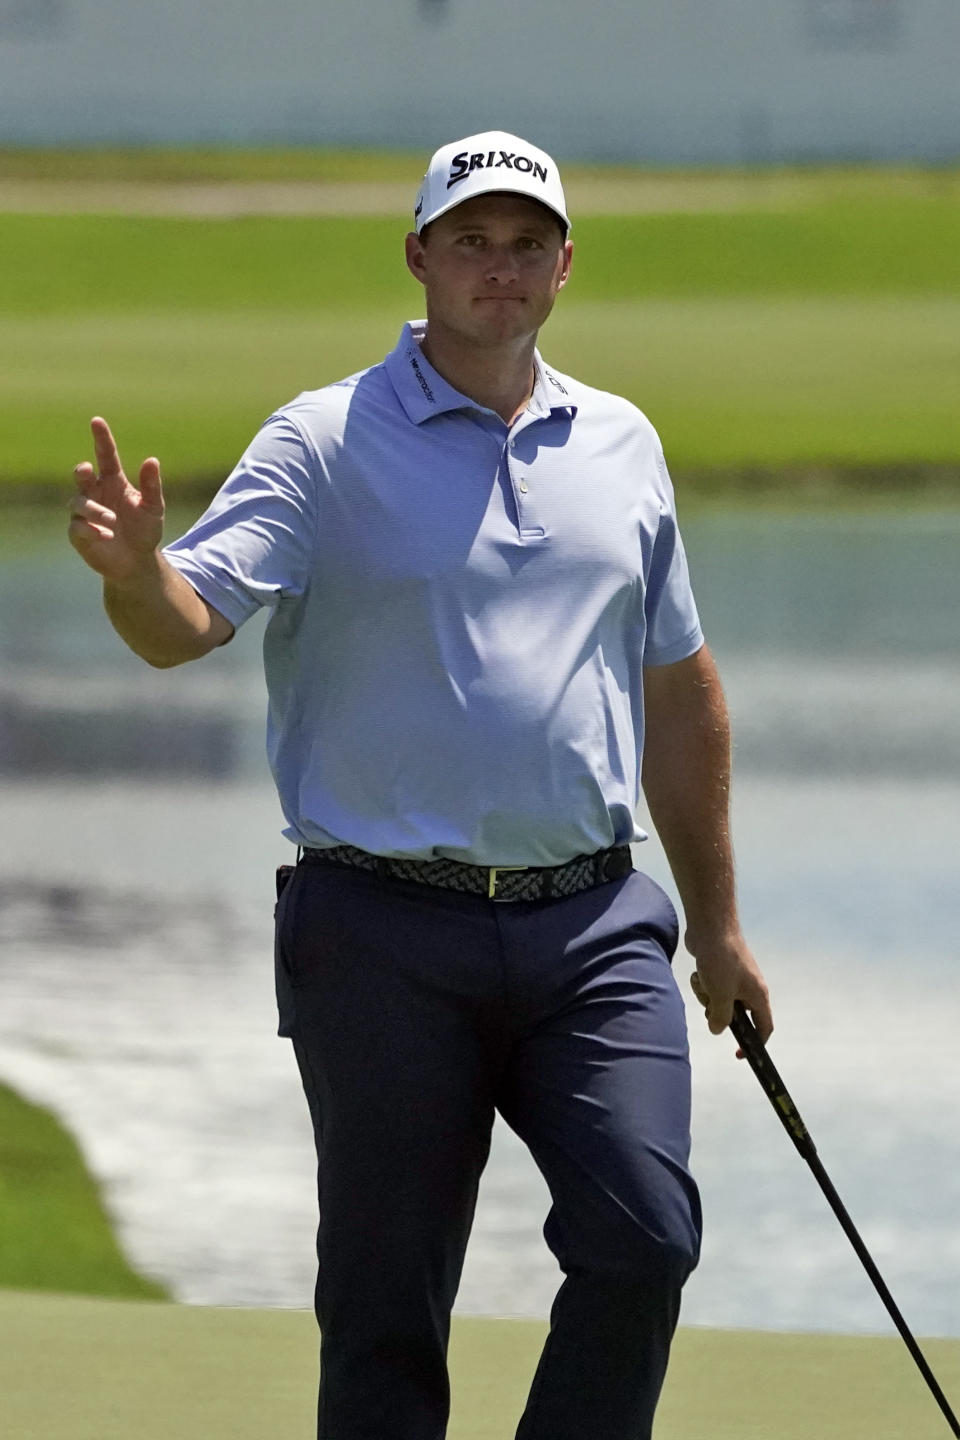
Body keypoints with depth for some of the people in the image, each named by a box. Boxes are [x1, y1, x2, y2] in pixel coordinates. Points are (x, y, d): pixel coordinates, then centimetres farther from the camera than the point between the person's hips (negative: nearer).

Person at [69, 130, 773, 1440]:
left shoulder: (621, 446, 12)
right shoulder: (328, 444, -2)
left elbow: (679, 690, 21)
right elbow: (185, 621, -15)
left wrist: (715, 918, 23)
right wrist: (133, 567, -39)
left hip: (592, 928, 3)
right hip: (388, 935, -3)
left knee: (644, 1234, -12)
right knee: (388, 1297, 0)